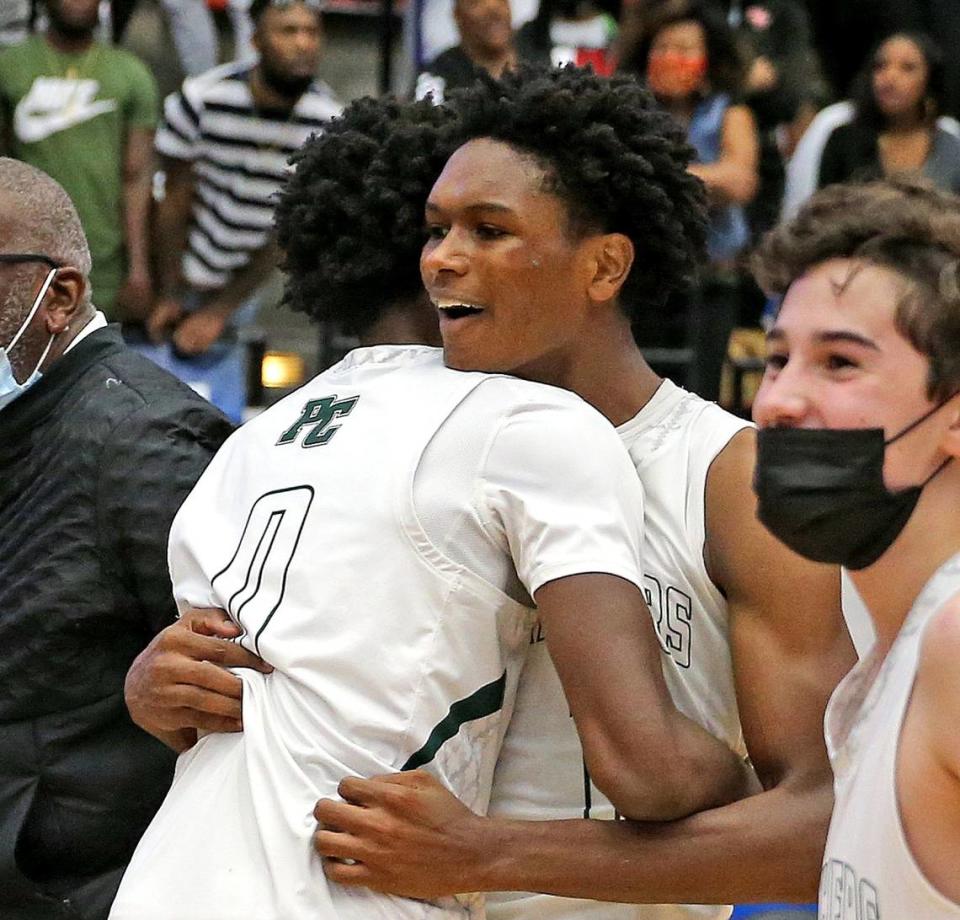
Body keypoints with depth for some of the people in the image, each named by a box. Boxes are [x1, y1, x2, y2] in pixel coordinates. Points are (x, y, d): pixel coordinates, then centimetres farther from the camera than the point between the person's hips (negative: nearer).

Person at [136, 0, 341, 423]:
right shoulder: (202, 98, -20)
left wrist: (219, 311, -9)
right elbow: (174, 201, -9)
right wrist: (169, 295, -8)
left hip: (239, 289, 2)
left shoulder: (327, 121, -15)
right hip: (182, 279, -2)